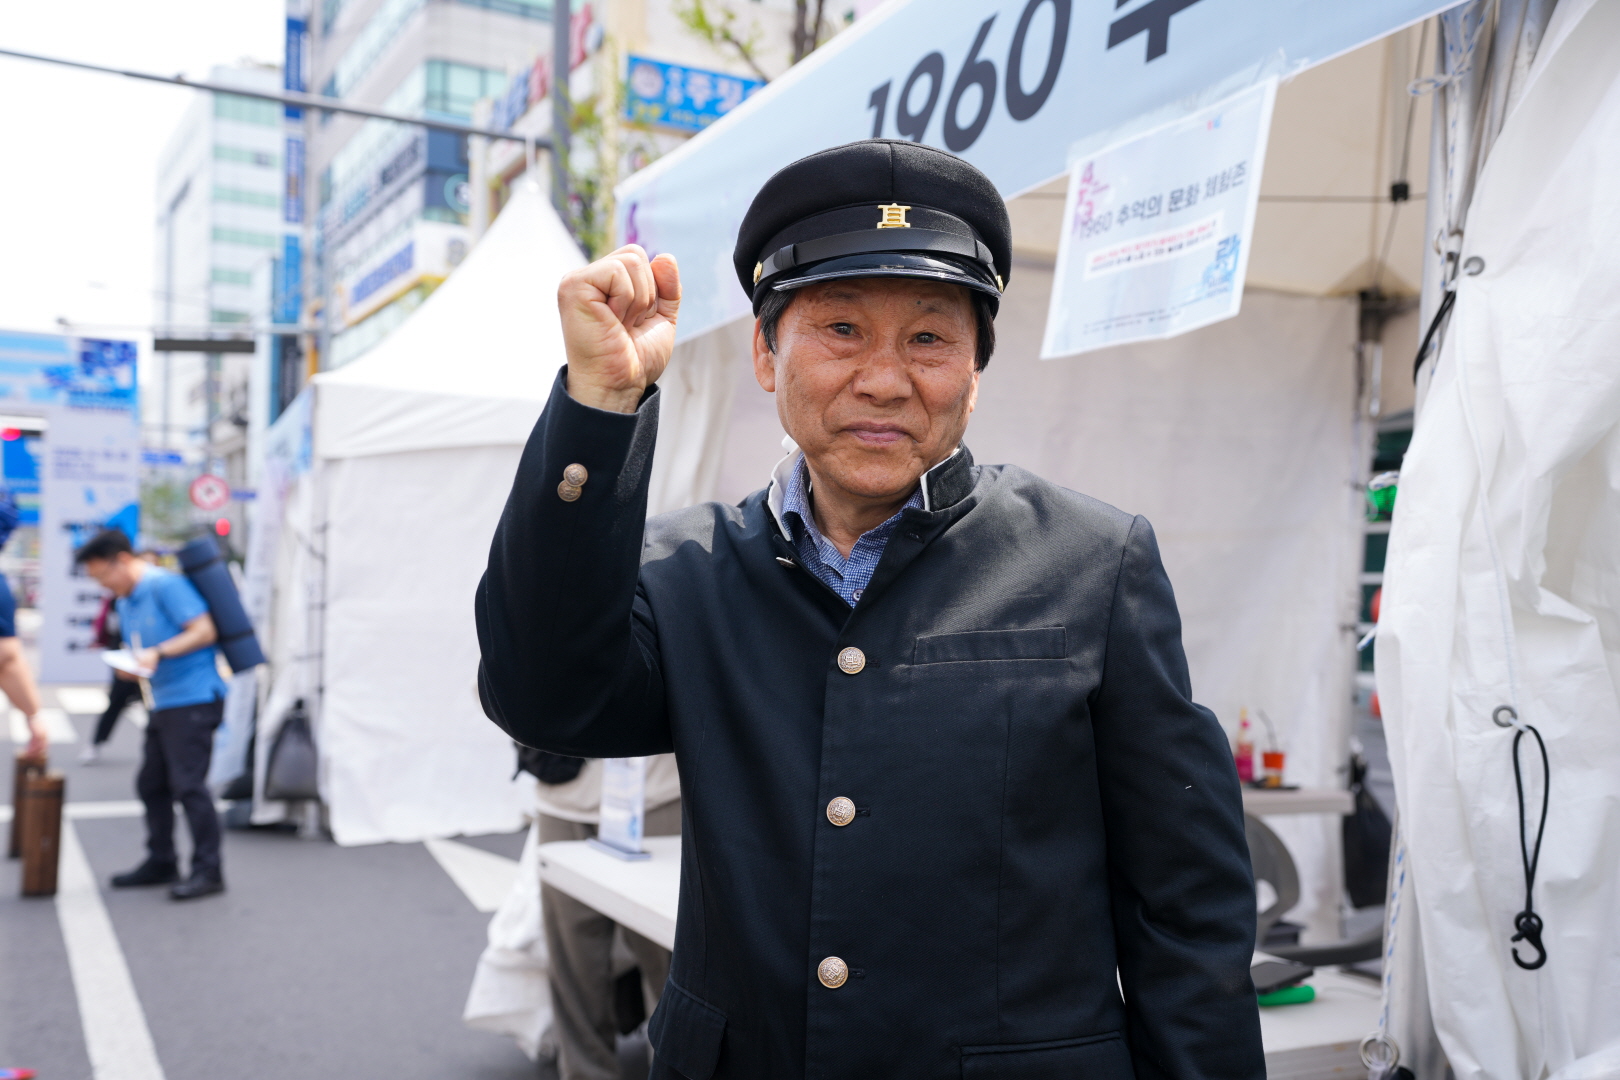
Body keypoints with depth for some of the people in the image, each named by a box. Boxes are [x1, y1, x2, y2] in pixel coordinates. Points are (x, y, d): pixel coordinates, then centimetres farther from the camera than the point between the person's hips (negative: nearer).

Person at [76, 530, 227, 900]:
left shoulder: (166, 585, -10)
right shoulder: (126, 602, 19)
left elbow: (204, 631, -16)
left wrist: (158, 653, -22)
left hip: (194, 699, -10)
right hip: (163, 703, 10)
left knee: (188, 783, -10)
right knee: (151, 783, 12)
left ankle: (208, 870, -5)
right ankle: (161, 863, 24)